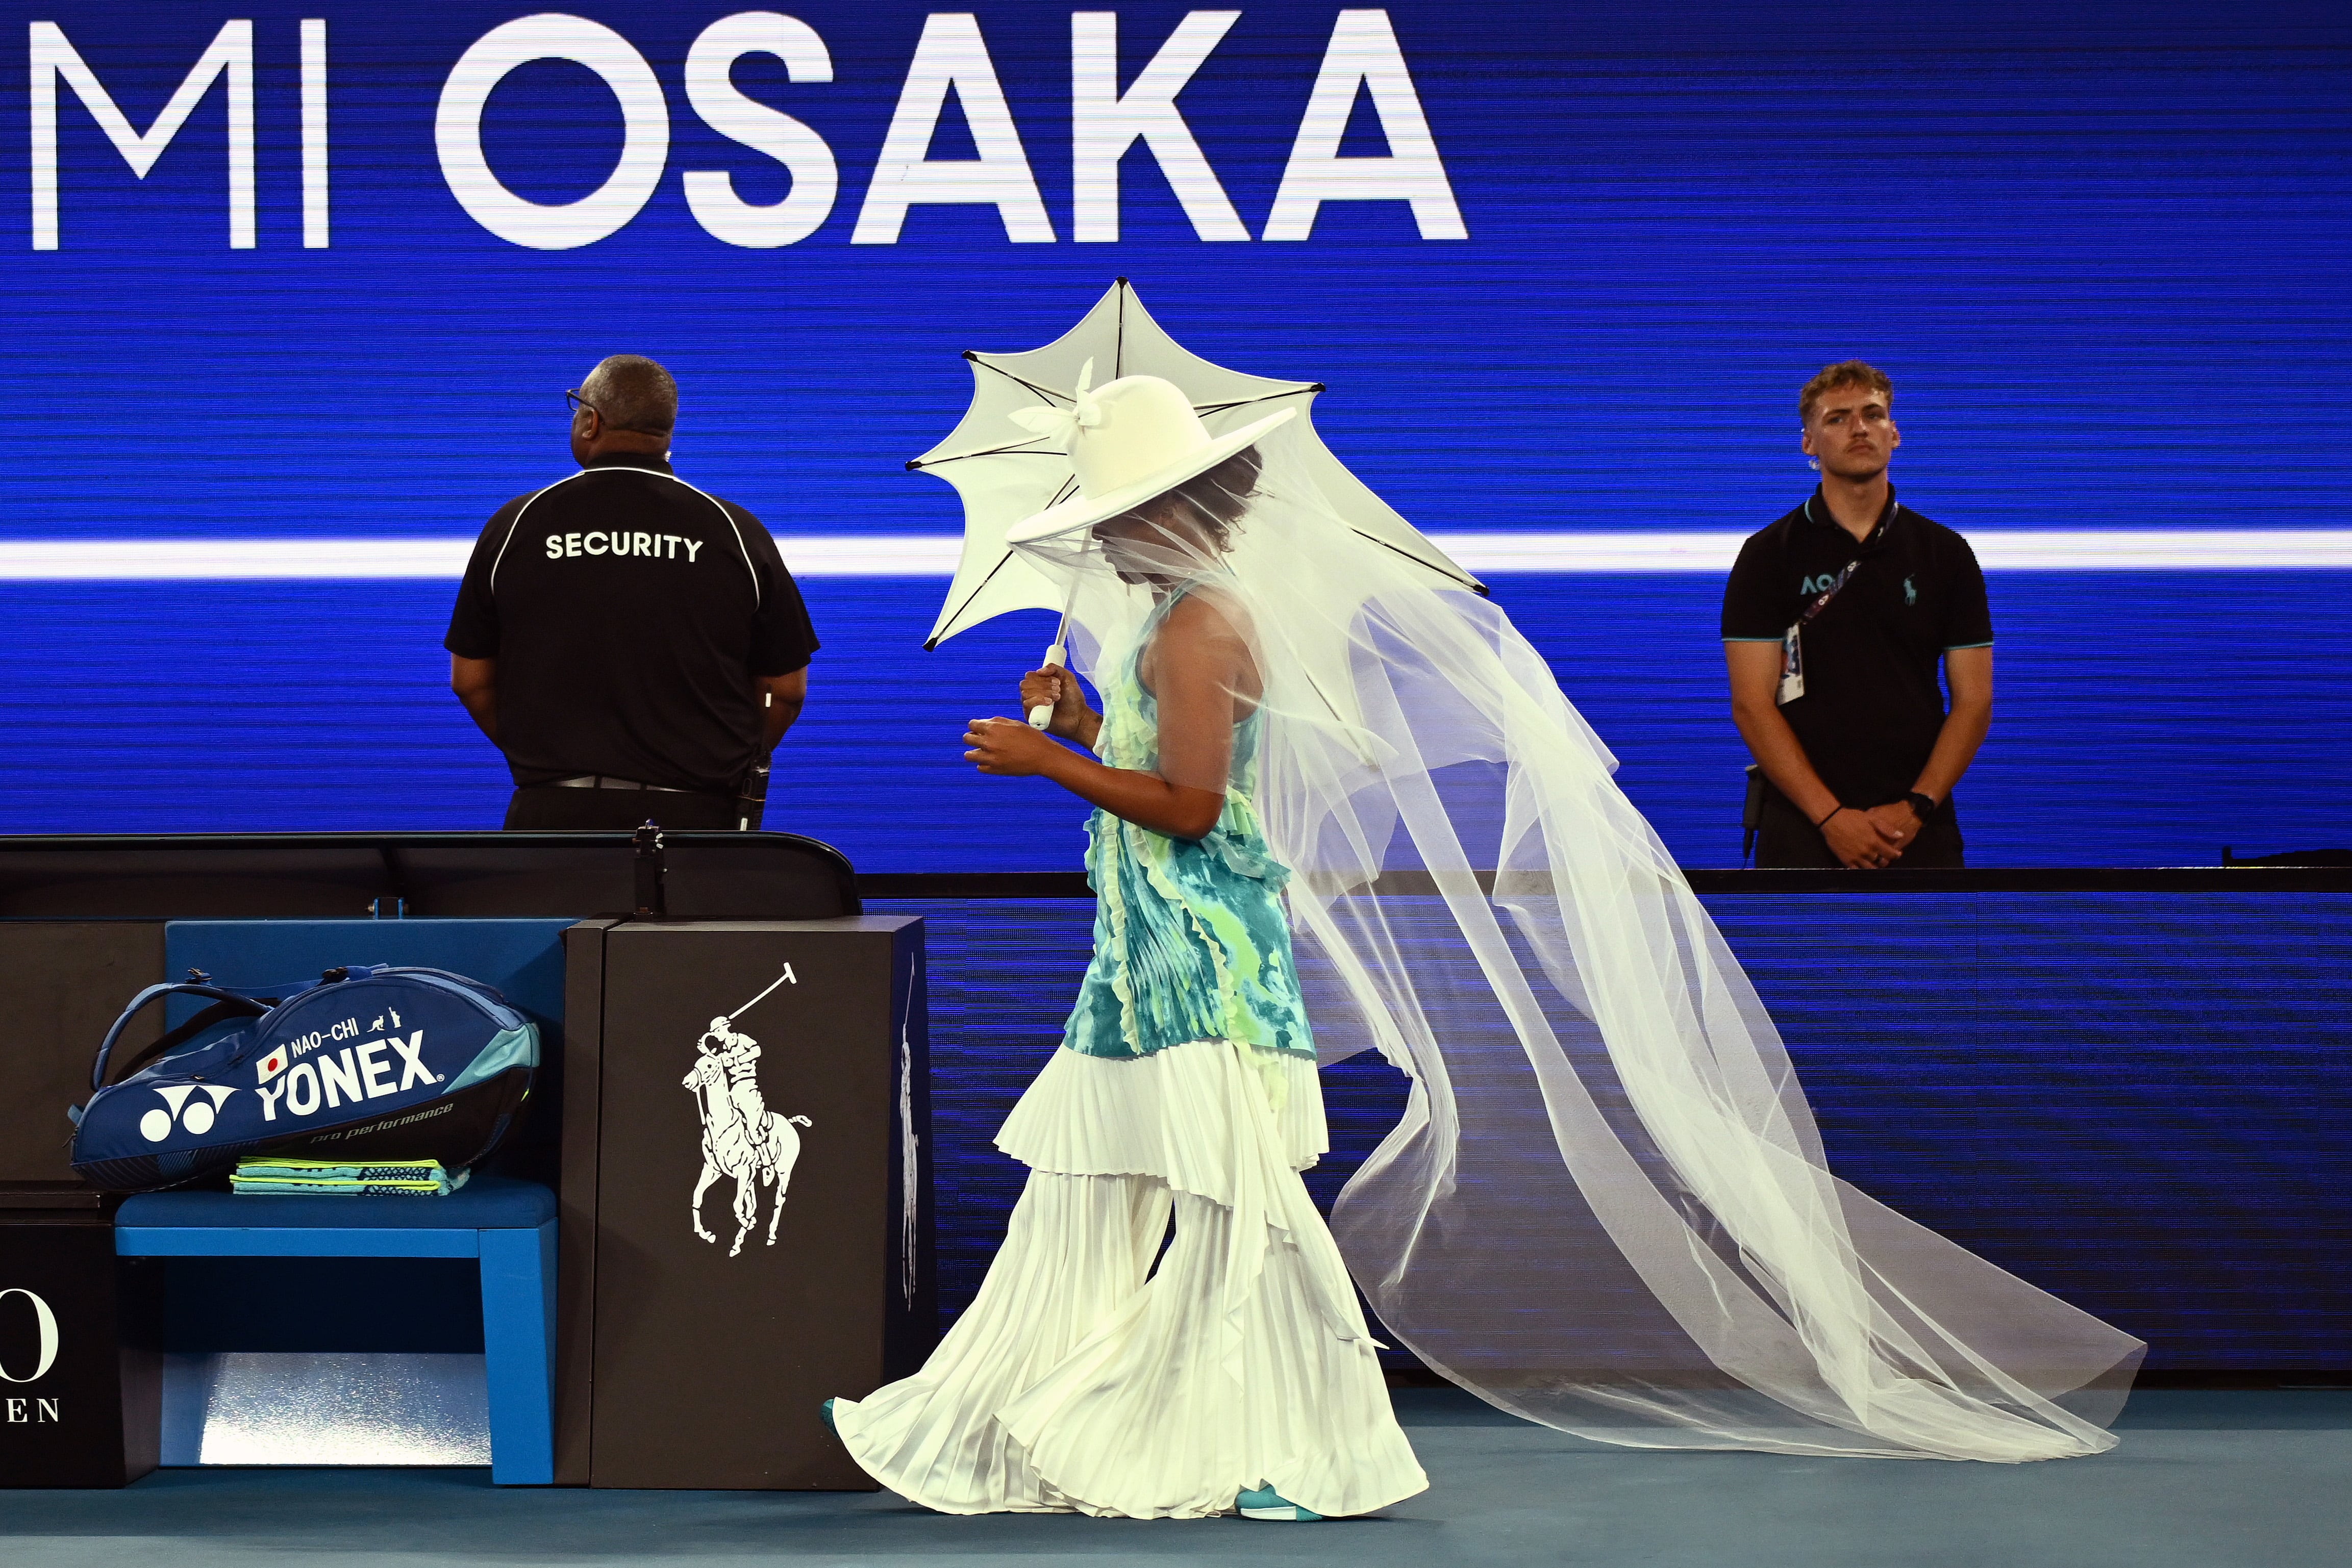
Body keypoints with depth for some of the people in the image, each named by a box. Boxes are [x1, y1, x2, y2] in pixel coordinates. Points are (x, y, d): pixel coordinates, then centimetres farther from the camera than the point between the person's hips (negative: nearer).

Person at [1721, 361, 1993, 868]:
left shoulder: (1945, 553, 8)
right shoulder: (1768, 555, 2)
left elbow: (1973, 699, 5)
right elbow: (1752, 704, -4)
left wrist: (1916, 808, -8)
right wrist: (1831, 816, -13)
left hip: (1919, 829, 2)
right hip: (1804, 826, -1)